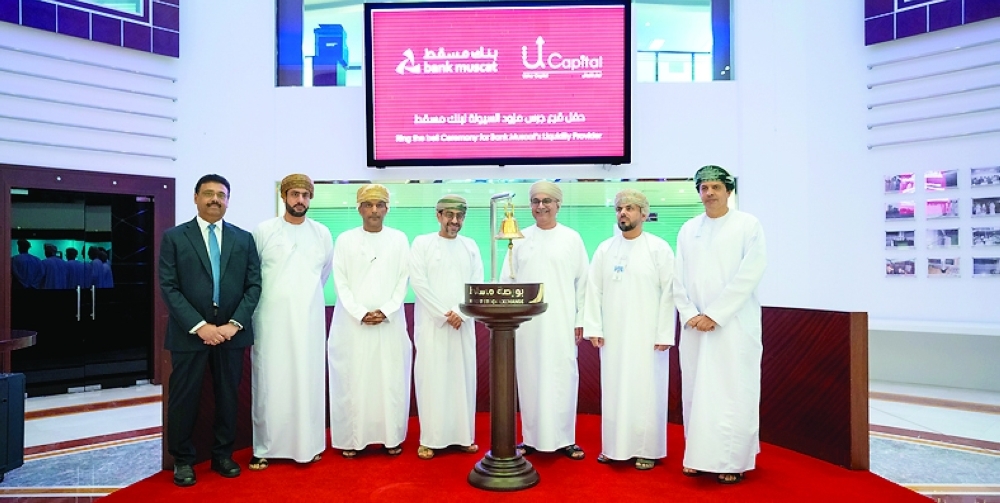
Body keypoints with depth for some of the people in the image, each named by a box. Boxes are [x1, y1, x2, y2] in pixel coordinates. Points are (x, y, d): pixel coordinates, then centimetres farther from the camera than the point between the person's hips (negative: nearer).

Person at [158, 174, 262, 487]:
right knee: (184, 398, 6)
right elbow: (169, 288, -6)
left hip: (232, 331, 2)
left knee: (228, 396, 11)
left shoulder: (244, 239, 7)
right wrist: (199, 326, -15)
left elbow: (253, 285, 2)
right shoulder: (174, 237, 1)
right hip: (189, 332, -2)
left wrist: (234, 323, -10)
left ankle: (223, 455, 26)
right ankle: (183, 460, 23)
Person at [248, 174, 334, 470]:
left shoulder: (322, 233, 5)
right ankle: (264, 448, 14)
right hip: (272, 318, -1)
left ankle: (307, 444, 16)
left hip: (309, 318, 2)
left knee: (308, 380, 5)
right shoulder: (263, 231, -1)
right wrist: (275, 294, 11)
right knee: (269, 382, 3)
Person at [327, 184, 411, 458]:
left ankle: (392, 437, 15)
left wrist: (386, 311, -9)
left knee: (391, 380, 4)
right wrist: (361, 313, -10)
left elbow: (403, 281, 2)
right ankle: (351, 438, 13)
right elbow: (341, 283, 0)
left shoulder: (399, 239, 6)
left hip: (390, 323, 1)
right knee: (352, 381, 2)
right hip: (352, 323, 0)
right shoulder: (345, 239, 4)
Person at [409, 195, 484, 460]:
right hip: (432, 323, -3)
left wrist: (460, 313, -10)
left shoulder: (470, 245, 10)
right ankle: (429, 438, 7)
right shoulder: (422, 243, 1)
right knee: (432, 377, -2)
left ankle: (463, 435, 16)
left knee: (463, 376, 6)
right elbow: (418, 282, -7)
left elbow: (478, 284, 4)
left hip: (463, 324, 3)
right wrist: (444, 314, -12)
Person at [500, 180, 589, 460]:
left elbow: (582, 282, 4)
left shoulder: (572, 239, 4)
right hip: (527, 323, 2)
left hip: (561, 322, -1)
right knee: (529, 378, 6)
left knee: (562, 378, 1)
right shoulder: (520, 239, 8)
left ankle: (564, 439, 15)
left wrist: (580, 321, 0)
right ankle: (531, 438, 18)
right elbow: (507, 281, 8)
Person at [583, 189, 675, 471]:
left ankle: (646, 449, 17)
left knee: (645, 391, 4)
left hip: (647, 335, -3)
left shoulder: (659, 249, -2)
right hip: (612, 335, 3)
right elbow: (593, 291, 5)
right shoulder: (604, 249, 7)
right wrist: (593, 328, -2)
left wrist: (664, 334, -10)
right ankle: (614, 446, 22)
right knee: (613, 390, 9)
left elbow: (668, 293, -6)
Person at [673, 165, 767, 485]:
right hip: (694, 325, 4)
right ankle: (700, 456, 19)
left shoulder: (748, 225, 0)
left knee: (732, 394, -1)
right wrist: (690, 315, -5)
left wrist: (715, 315, -14)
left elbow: (749, 275, -10)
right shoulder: (688, 229, 11)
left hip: (734, 325, -4)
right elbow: (678, 278, 8)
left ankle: (732, 461, 11)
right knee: (695, 392, 7)